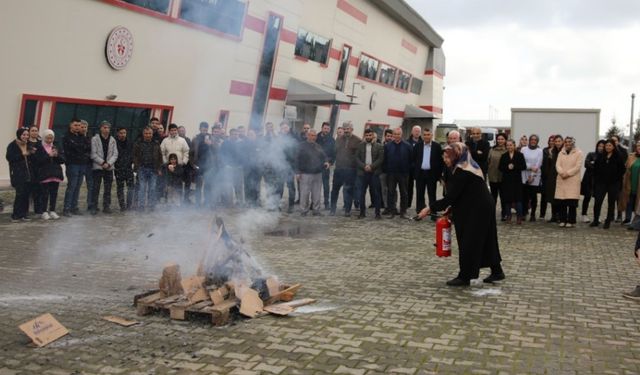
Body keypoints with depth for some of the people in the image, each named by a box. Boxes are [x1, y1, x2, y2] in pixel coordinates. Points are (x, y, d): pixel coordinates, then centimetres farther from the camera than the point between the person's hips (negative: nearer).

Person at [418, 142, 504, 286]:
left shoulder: (462, 172, -21)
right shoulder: (468, 167, 10)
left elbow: (451, 196, -22)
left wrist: (430, 208, -18)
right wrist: (451, 207, 7)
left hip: (477, 211, -10)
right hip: (483, 209, 10)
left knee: (468, 242, -1)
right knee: (486, 240, 16)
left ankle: (464, 276, 8)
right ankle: (497, 271, 26)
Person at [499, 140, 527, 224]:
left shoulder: (519, 155, 2)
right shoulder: (504, 156, 9)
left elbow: (524, 166, -3)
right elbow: (501, 167, 4)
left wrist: (514, 167, -14)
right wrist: (507, 167, -13)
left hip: (517, 179, -2)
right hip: (507, 180, 2)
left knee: (518, 198, -4)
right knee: (508, 198, 3)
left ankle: (519, 217, 3)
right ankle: (508, 216, 13)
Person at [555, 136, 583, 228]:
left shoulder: (578, 153, 4)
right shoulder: (561, 153, 16)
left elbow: (578, 166, -5)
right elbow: (557, 164, 5)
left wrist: (568, 173, -14)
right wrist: (562, 172, -14)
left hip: (573, 180, -3)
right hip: (561, 179, 3)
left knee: (571, 201, -8)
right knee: (561, 201, -1)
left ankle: (571, 221, -2)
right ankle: (562, 220, 6)